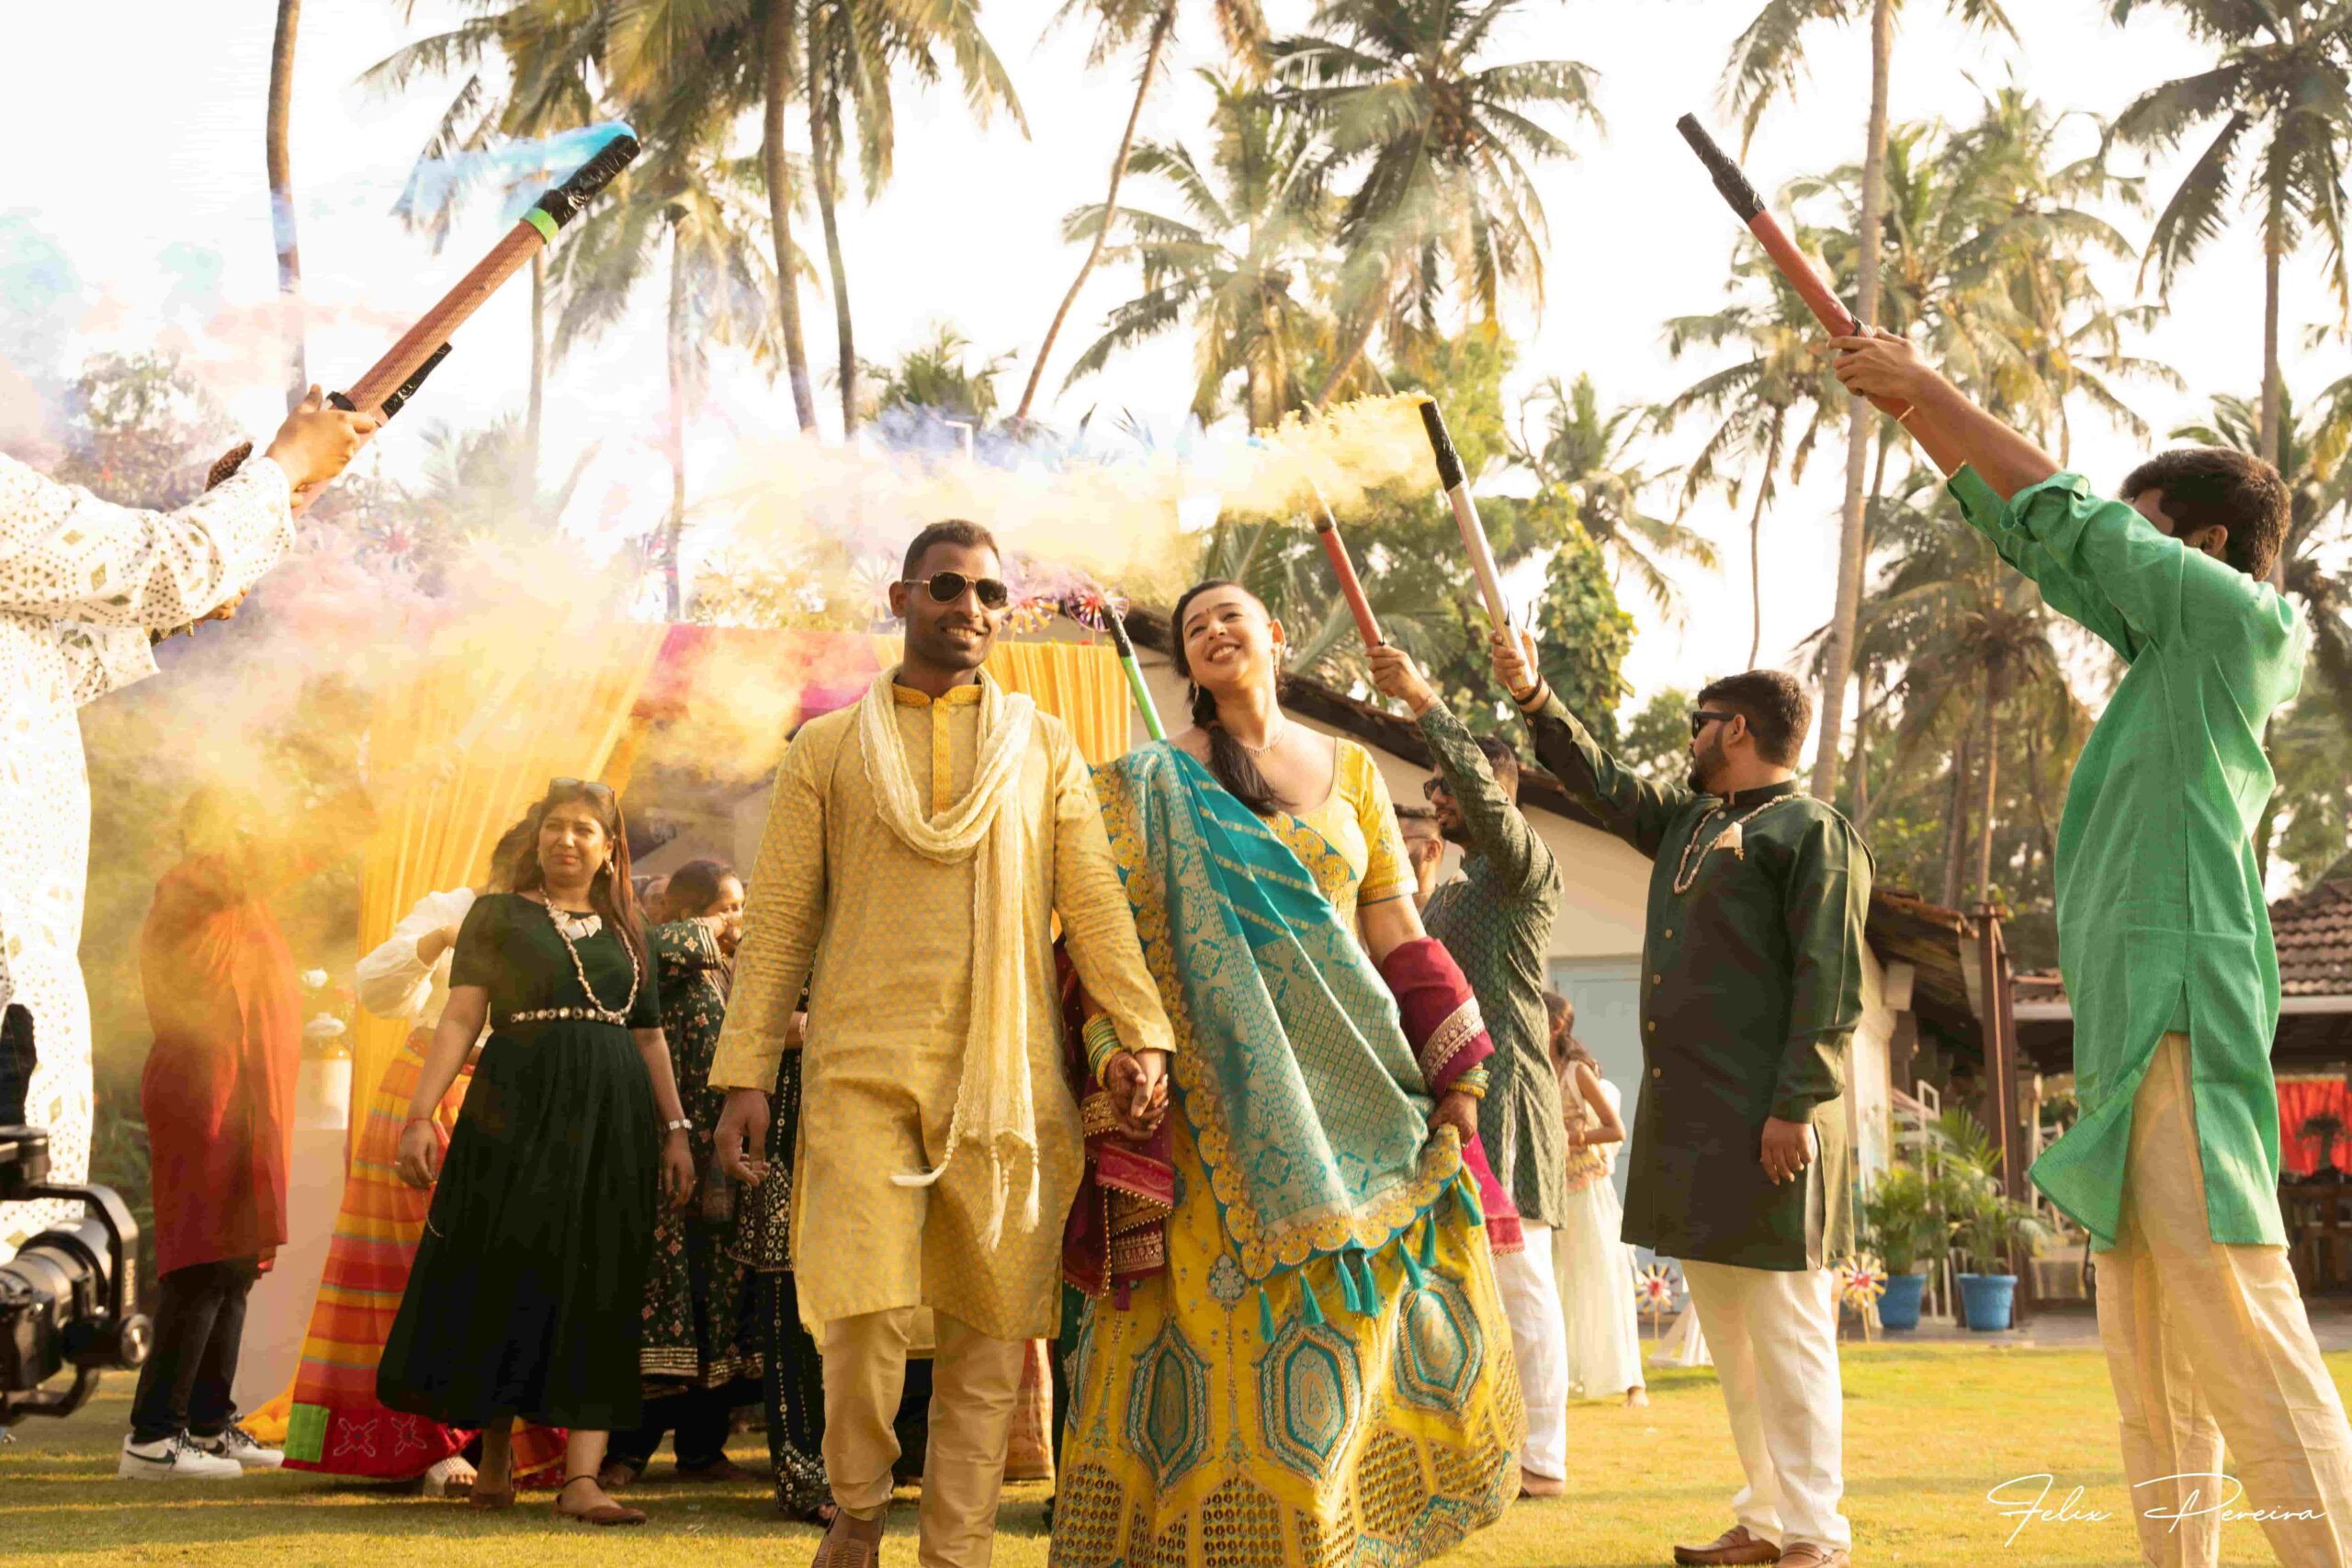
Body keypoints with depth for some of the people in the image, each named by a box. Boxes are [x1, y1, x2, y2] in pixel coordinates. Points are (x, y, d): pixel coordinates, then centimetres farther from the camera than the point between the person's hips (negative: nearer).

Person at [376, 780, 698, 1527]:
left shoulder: (625, 932, 16)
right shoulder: (498, 916, 7)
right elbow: (460, 1020, -1)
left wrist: (675, 1129, 10)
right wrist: (420, 1114, -11)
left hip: (612, 1124, 3)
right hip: (518, 1114, -3)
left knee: (599, 1294, -3)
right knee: (505, 1279, 0)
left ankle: (582, 1478, -7)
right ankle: (496, 1457, 18)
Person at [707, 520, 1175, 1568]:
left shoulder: (1043, 746, 15)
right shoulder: (828, 748, 13)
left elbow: (1094, 903, 7)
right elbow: (778, 919, 9)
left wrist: (1143, 1032, -7)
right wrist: (744, 1074, 2)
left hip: (1008, 1076, 2)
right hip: (863, 1069, -1)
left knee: (988, 1333, 2)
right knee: (865, 1313, -13)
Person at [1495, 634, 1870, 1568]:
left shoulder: (1813, 832, -6)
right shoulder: (1689, 822, 20)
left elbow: (1829, 984, -13)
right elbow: (1605, 784, 31)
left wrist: (1796, 1106, -20)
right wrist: (1534, 698, 23)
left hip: (1766, 1128, -9)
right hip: (1687, 1122, 9)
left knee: (1785, 1333, -5)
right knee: (1729, 1336, 11)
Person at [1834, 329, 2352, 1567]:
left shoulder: (2237, 617, -3)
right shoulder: (2174, 642, 21)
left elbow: (2068, 520, -5)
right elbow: (2030, 538, 24)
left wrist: (1933, 390, 4)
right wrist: (1911, 407, 22)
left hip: (2182, 1010, -10)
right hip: (2136, 1016, 10)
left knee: (2239, 1327, -15)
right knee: (2151, 1365, 10)